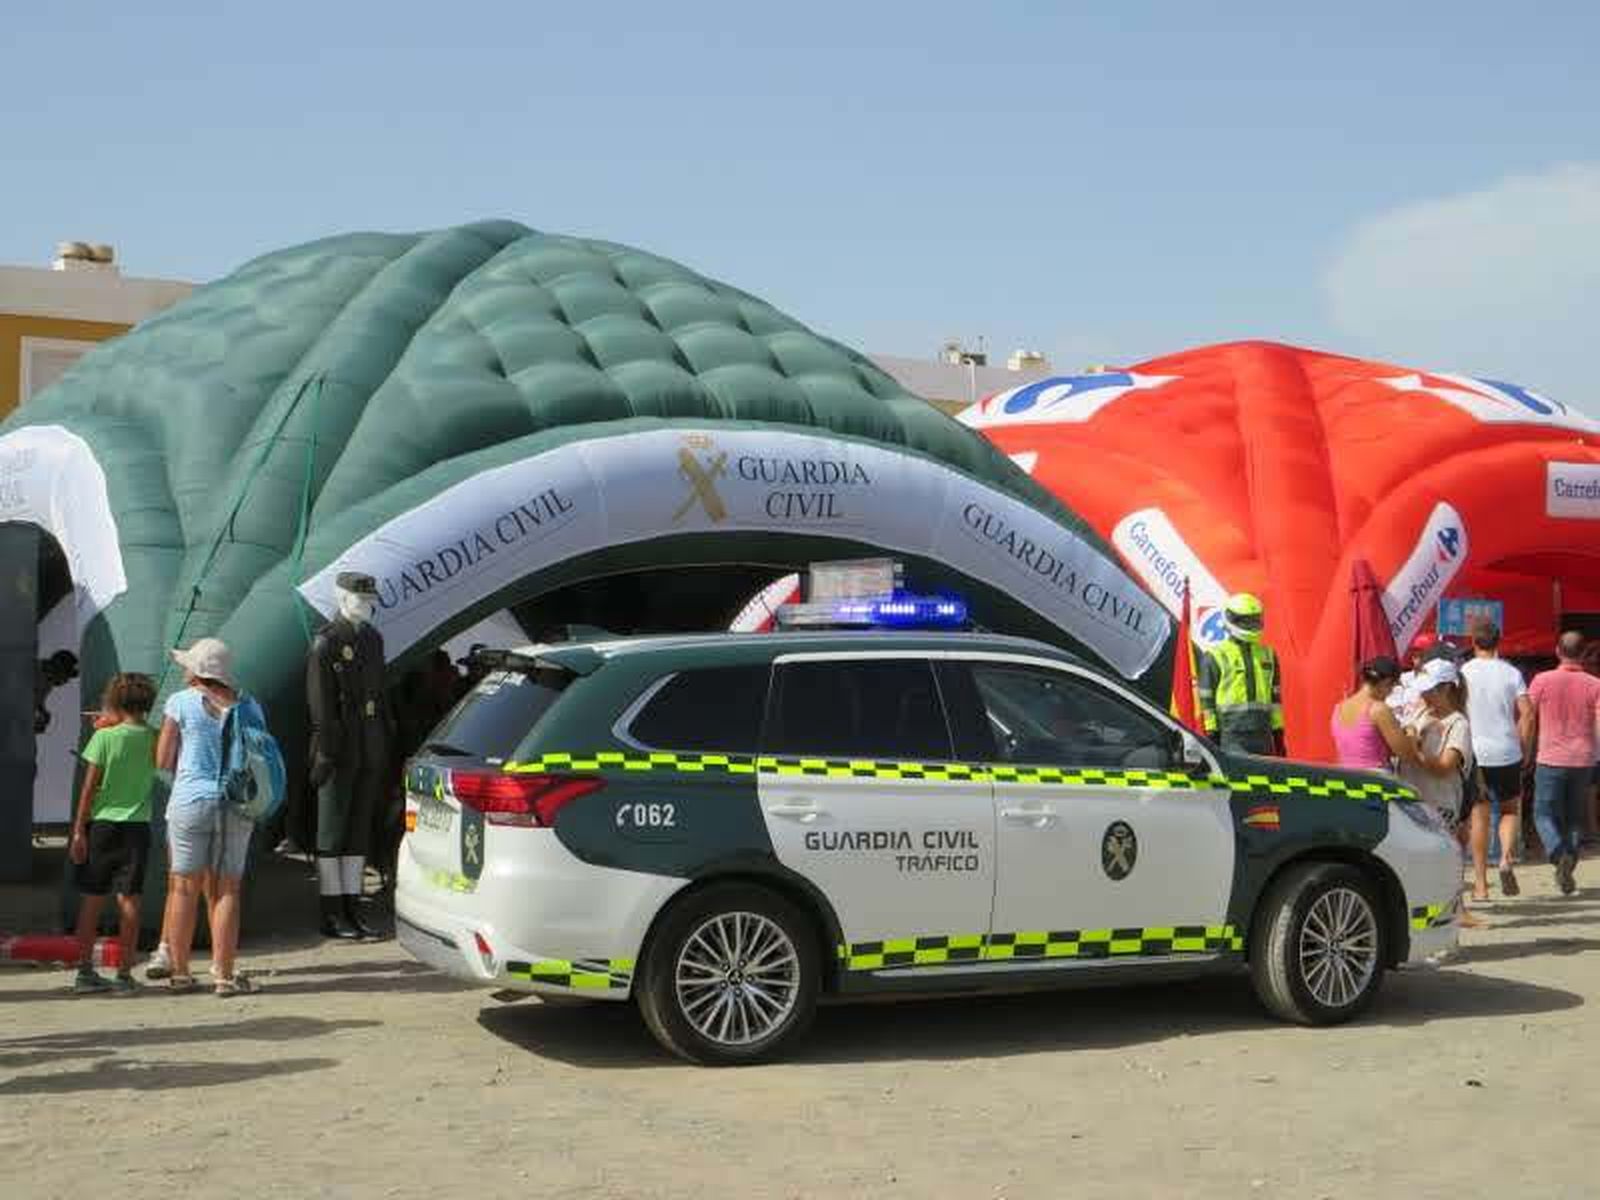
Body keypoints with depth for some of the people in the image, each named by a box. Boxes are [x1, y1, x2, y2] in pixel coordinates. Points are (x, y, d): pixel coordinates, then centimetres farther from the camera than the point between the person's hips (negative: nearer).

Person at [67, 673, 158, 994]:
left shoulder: (104, 737, -7)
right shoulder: (153, 738, -1)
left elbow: (89, 787, -7)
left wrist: (78, 830, -2)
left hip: (102, 823, -1)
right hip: (136, 824, 1)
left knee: (92, 899, 8)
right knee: (128, 900, 3)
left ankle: (85, 971, 11)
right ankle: (125, 974, 3)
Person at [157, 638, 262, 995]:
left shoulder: (181, 702, -2)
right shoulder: (248, 706, 8)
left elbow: (163, 760, 0)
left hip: (191, 801, -2)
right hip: (238, 804, 2)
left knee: (185, 887, 7)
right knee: (226, 890, 6)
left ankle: (180, 972, 11)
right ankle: (224, 974, 5)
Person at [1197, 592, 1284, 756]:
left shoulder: (1267, 654, 15)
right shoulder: (1215, 656, 0)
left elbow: (1276, 695, 18)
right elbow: (1206, 699, -1)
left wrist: (1278, 732, 14)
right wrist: (1212, 734, -6)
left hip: (1263, 733, 5)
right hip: (1231, 734, -5)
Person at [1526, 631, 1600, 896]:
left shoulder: (1542, 680, -5)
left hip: (1550, 760, -2)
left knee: (1544, 815, 7)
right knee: (1575, 818, 15)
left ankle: (1560, 855, -18)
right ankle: (1568, 873, 14)